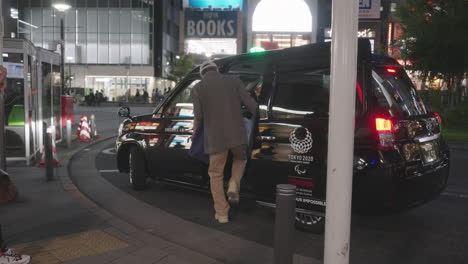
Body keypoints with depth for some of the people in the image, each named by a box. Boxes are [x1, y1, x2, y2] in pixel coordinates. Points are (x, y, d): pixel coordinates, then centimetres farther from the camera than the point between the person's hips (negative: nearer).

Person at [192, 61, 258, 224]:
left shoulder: (198, 88, 4)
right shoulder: (234, 81, 8)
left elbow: (198, 117, -1)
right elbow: (250, 104, 2)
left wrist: (195, 136, 15)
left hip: (215, 138, -1)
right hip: (237, 134, 1)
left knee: (216, 174, 13)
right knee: (240, 159, 30)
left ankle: (222, 214, 16)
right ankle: (234, 185, 7)